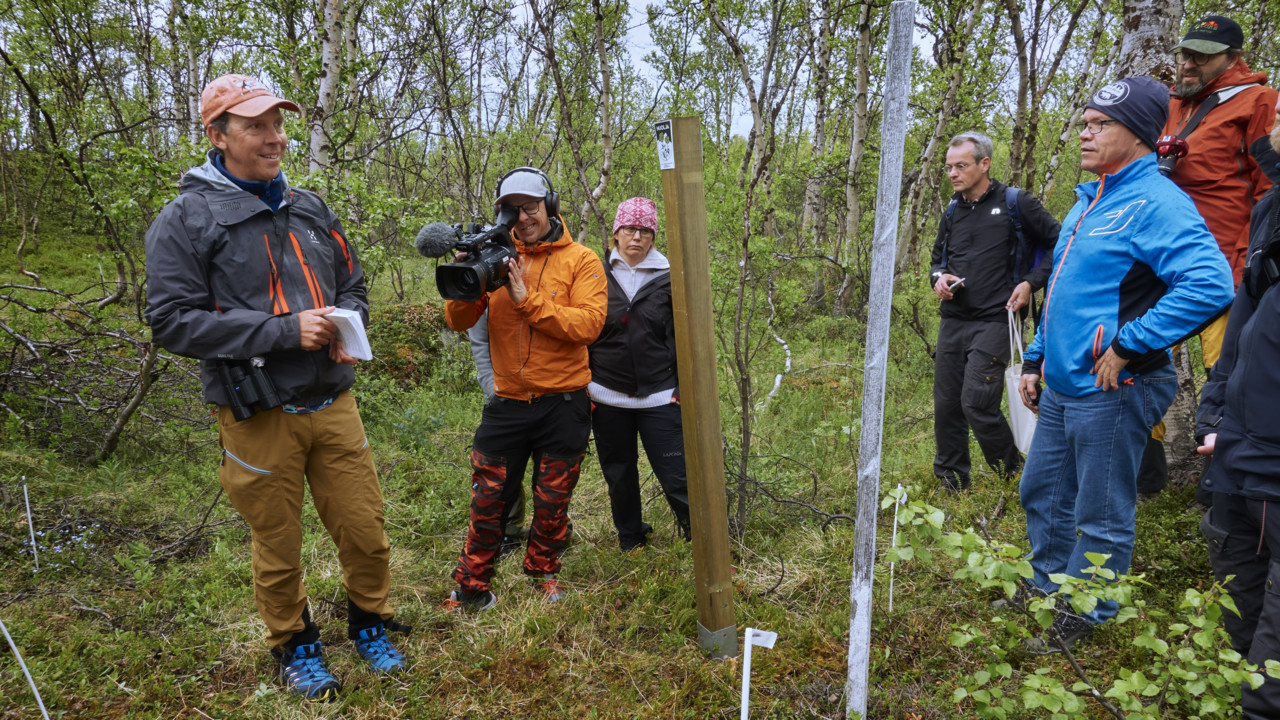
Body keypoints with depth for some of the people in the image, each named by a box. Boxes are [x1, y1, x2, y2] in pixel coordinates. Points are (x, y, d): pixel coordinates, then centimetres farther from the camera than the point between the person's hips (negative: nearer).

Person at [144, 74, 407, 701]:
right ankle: (295, 647, 36)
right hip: (259, 417, -4)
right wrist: (283, 330, -20)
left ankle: (369, 625, 35)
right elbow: (173, 320, -12)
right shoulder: (186, 219, -6)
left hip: (332, 406, 4)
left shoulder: (308, 207, 10)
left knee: (366, 532, 9)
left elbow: (352, 285, 19)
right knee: (278, 550, 12)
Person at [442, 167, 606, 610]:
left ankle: (543, 573, 36)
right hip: (508, 403, 2)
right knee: (487, 500, 7)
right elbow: (457, 323, -1)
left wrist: (527, 299, -22)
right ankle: (471, 588, 23)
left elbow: (588, 324, -18)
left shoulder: (581, 261, -3)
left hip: (562, 403, -1)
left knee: (552, 502, 14)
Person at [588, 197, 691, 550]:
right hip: (608, 398, 2)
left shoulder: (668, 278, 2)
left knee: (676, 476, -4)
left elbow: (681, 339, 4)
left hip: (658, 398, -2)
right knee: (619, 476, 14)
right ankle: (631, 540, 33)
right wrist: (583, 389, 4)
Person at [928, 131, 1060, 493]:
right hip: (953, 321, 6)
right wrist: (938, 278, 4)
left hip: (994, 321, -6)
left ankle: (1014, 474, 9)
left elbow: (1058, 243, 2)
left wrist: (1031, 283, -8)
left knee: (977, 403, -14)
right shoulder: (953, 211, 14)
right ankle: (950, 483, 21)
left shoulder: (1015, 203, -2)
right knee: (946, 405, 6)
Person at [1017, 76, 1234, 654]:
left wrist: (1128, 346, -25)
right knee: (1042, 494, 21)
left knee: (1100, 518, 6)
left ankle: (1083, 617, 23)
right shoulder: (1087, 201, 15)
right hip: (1061, 387, 10)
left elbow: (1211, 285, -29)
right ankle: (1046, 588, 39)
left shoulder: (1155, 202, -15)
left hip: (1109, 391, -9)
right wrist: (1035, 359, 20)